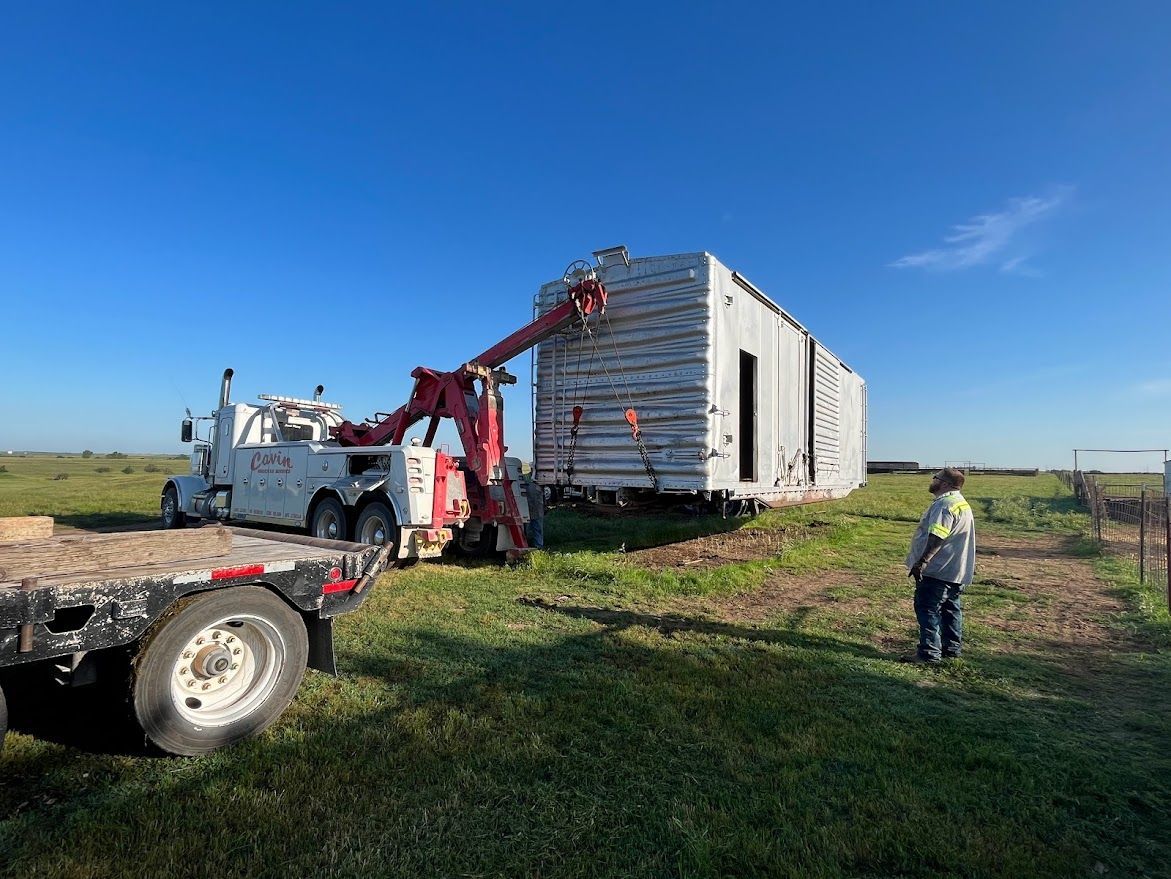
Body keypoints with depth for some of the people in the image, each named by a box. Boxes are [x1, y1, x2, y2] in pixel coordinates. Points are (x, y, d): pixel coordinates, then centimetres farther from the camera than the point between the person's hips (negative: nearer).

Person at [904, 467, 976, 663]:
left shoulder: (944, 504, -20)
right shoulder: (961, 504, 16)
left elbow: (937, 537, -30)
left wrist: (922, 561, -30)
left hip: (939, 569, -11)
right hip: (957, 570, 11)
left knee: (927, 609, -5)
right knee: (951, 608, 17)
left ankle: (929, 653, -2)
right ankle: (951, 649, 26)